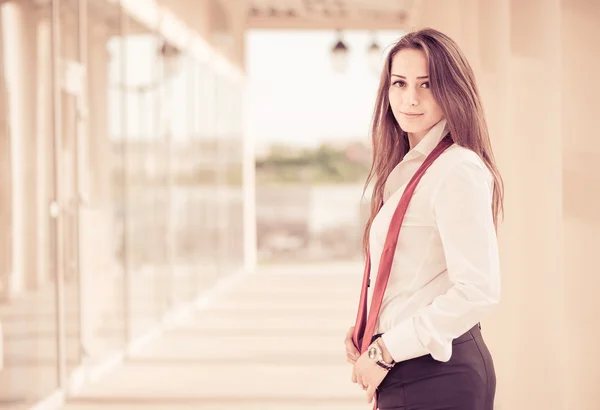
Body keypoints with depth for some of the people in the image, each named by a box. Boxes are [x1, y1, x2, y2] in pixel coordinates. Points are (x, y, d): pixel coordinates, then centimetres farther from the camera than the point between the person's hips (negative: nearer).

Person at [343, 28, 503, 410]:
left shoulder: (458, 170, -15)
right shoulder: (408, 170, 13)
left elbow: (478, 290, -22)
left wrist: (385, 350, -16)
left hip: (435, 375, -8)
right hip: (407, 375, 8)